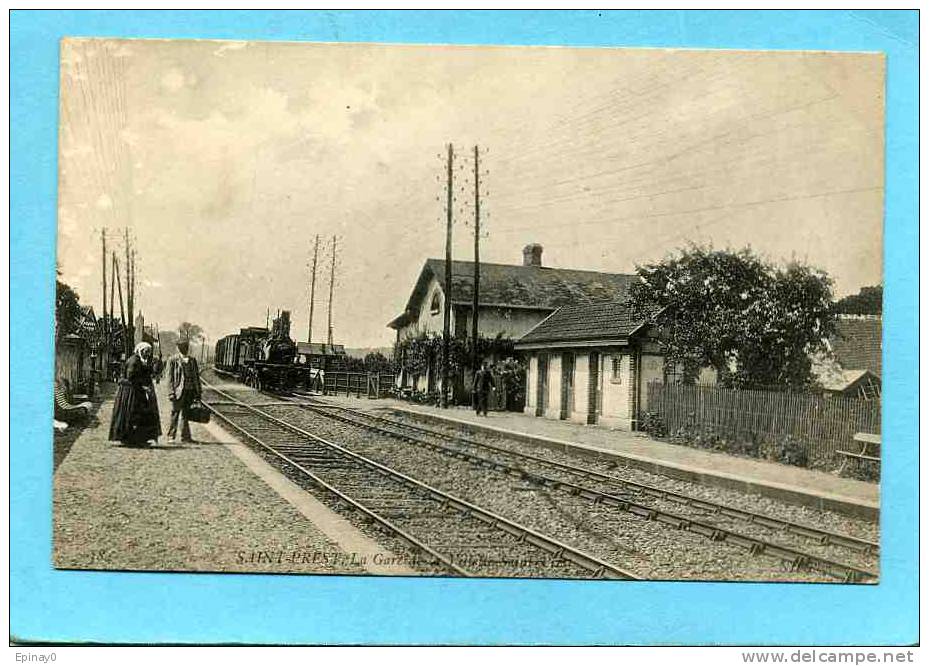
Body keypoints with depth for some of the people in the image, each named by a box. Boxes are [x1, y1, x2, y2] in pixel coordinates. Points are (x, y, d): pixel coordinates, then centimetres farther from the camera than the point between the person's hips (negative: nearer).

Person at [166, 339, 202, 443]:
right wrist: (171, 392, -10)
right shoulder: (173, 360, 1)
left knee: (185, 414, 7)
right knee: (175, 413, 2)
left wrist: (198, 393, 10)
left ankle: (185, 436, 11)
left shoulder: (192, 360, 13)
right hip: (178, 390, -4)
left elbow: (196, 376, 14)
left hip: (190, 391, 4)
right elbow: (170, 377, -2)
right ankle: (171, 434, 14)